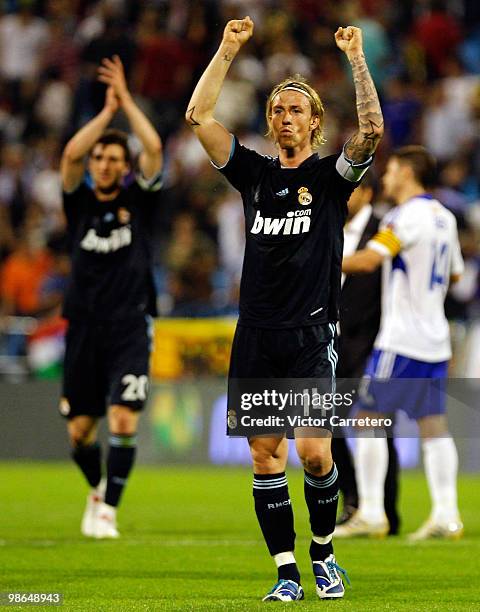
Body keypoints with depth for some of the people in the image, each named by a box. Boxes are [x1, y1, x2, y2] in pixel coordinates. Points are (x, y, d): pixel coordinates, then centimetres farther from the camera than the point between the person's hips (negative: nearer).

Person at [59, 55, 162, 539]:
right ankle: (97, 490, 34)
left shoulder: (138, 200, 3)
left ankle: (108, 509, -12)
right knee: (80, 429, 6)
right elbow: (71, 154, -12)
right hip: (84, 327, 2)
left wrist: (126, 99, -7)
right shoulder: (80, 201, 5)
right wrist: (107, 110, -7)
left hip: (129, 329, -2)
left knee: (124, 418, -17)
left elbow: (153, 149, -11)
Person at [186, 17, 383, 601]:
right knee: (264, 454, 1)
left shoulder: (330, 175, 4)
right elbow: (198, 116, 7)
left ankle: (324, 552, 11)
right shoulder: (255, 173, 13)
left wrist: (356, 58, -15)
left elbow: (371, 129, -14)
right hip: (256, 334, 4)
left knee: (314, 452, -12)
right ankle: (287, 572, 7)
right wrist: (227, 50, 2)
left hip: (311, 334, -3)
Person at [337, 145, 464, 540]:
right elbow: (454, 273, 24)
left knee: (369, 418, -3)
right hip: (435, 340, 8)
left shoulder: (408, 216, -13)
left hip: (401, 340, -8)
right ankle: (446, 515, 0)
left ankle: (371, 514, -6)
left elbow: (368, 260, -23)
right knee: (434, 424, 5)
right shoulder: (444, 218, 13)